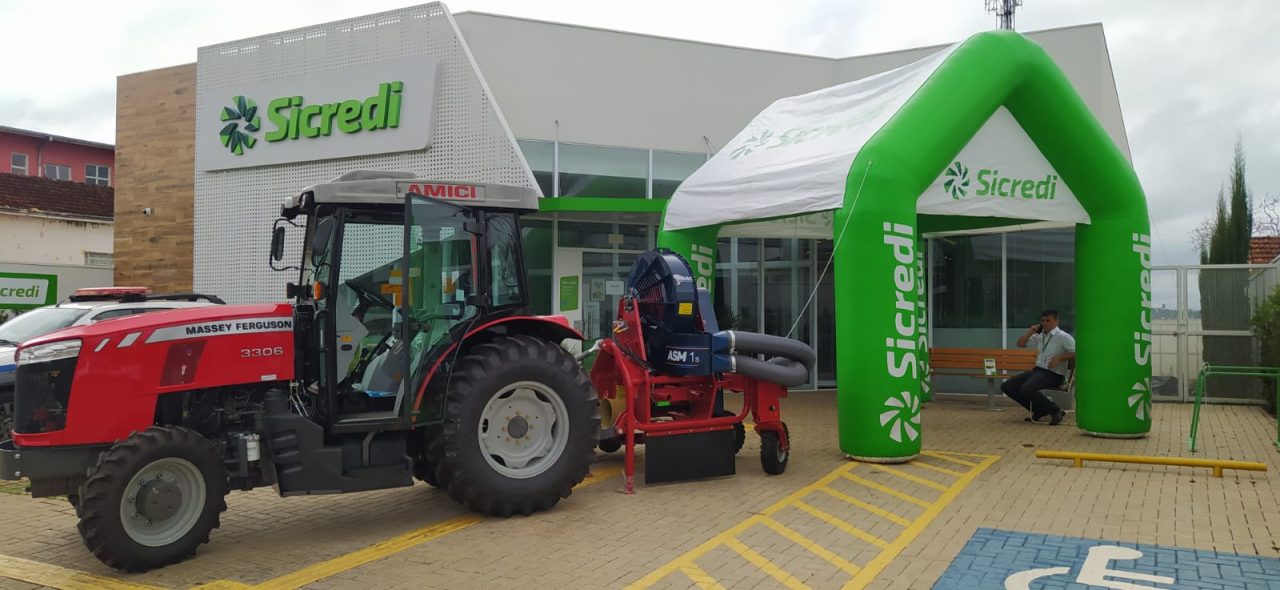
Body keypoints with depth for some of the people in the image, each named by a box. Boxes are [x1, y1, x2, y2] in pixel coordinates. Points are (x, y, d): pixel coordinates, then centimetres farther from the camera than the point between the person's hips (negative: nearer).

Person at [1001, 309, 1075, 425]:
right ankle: (1038, 410, 3)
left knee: (1027, 389, -34)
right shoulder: (1039, 336, 14)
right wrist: (1029, 332, 5)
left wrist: (1059, 357, -21)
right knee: (1006, 386, -5)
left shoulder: (1063, 337, -5)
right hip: (1037, 370, 8)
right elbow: (1020, 344, 20)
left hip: (1053, 375, -8)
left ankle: (1056, 411, -14)